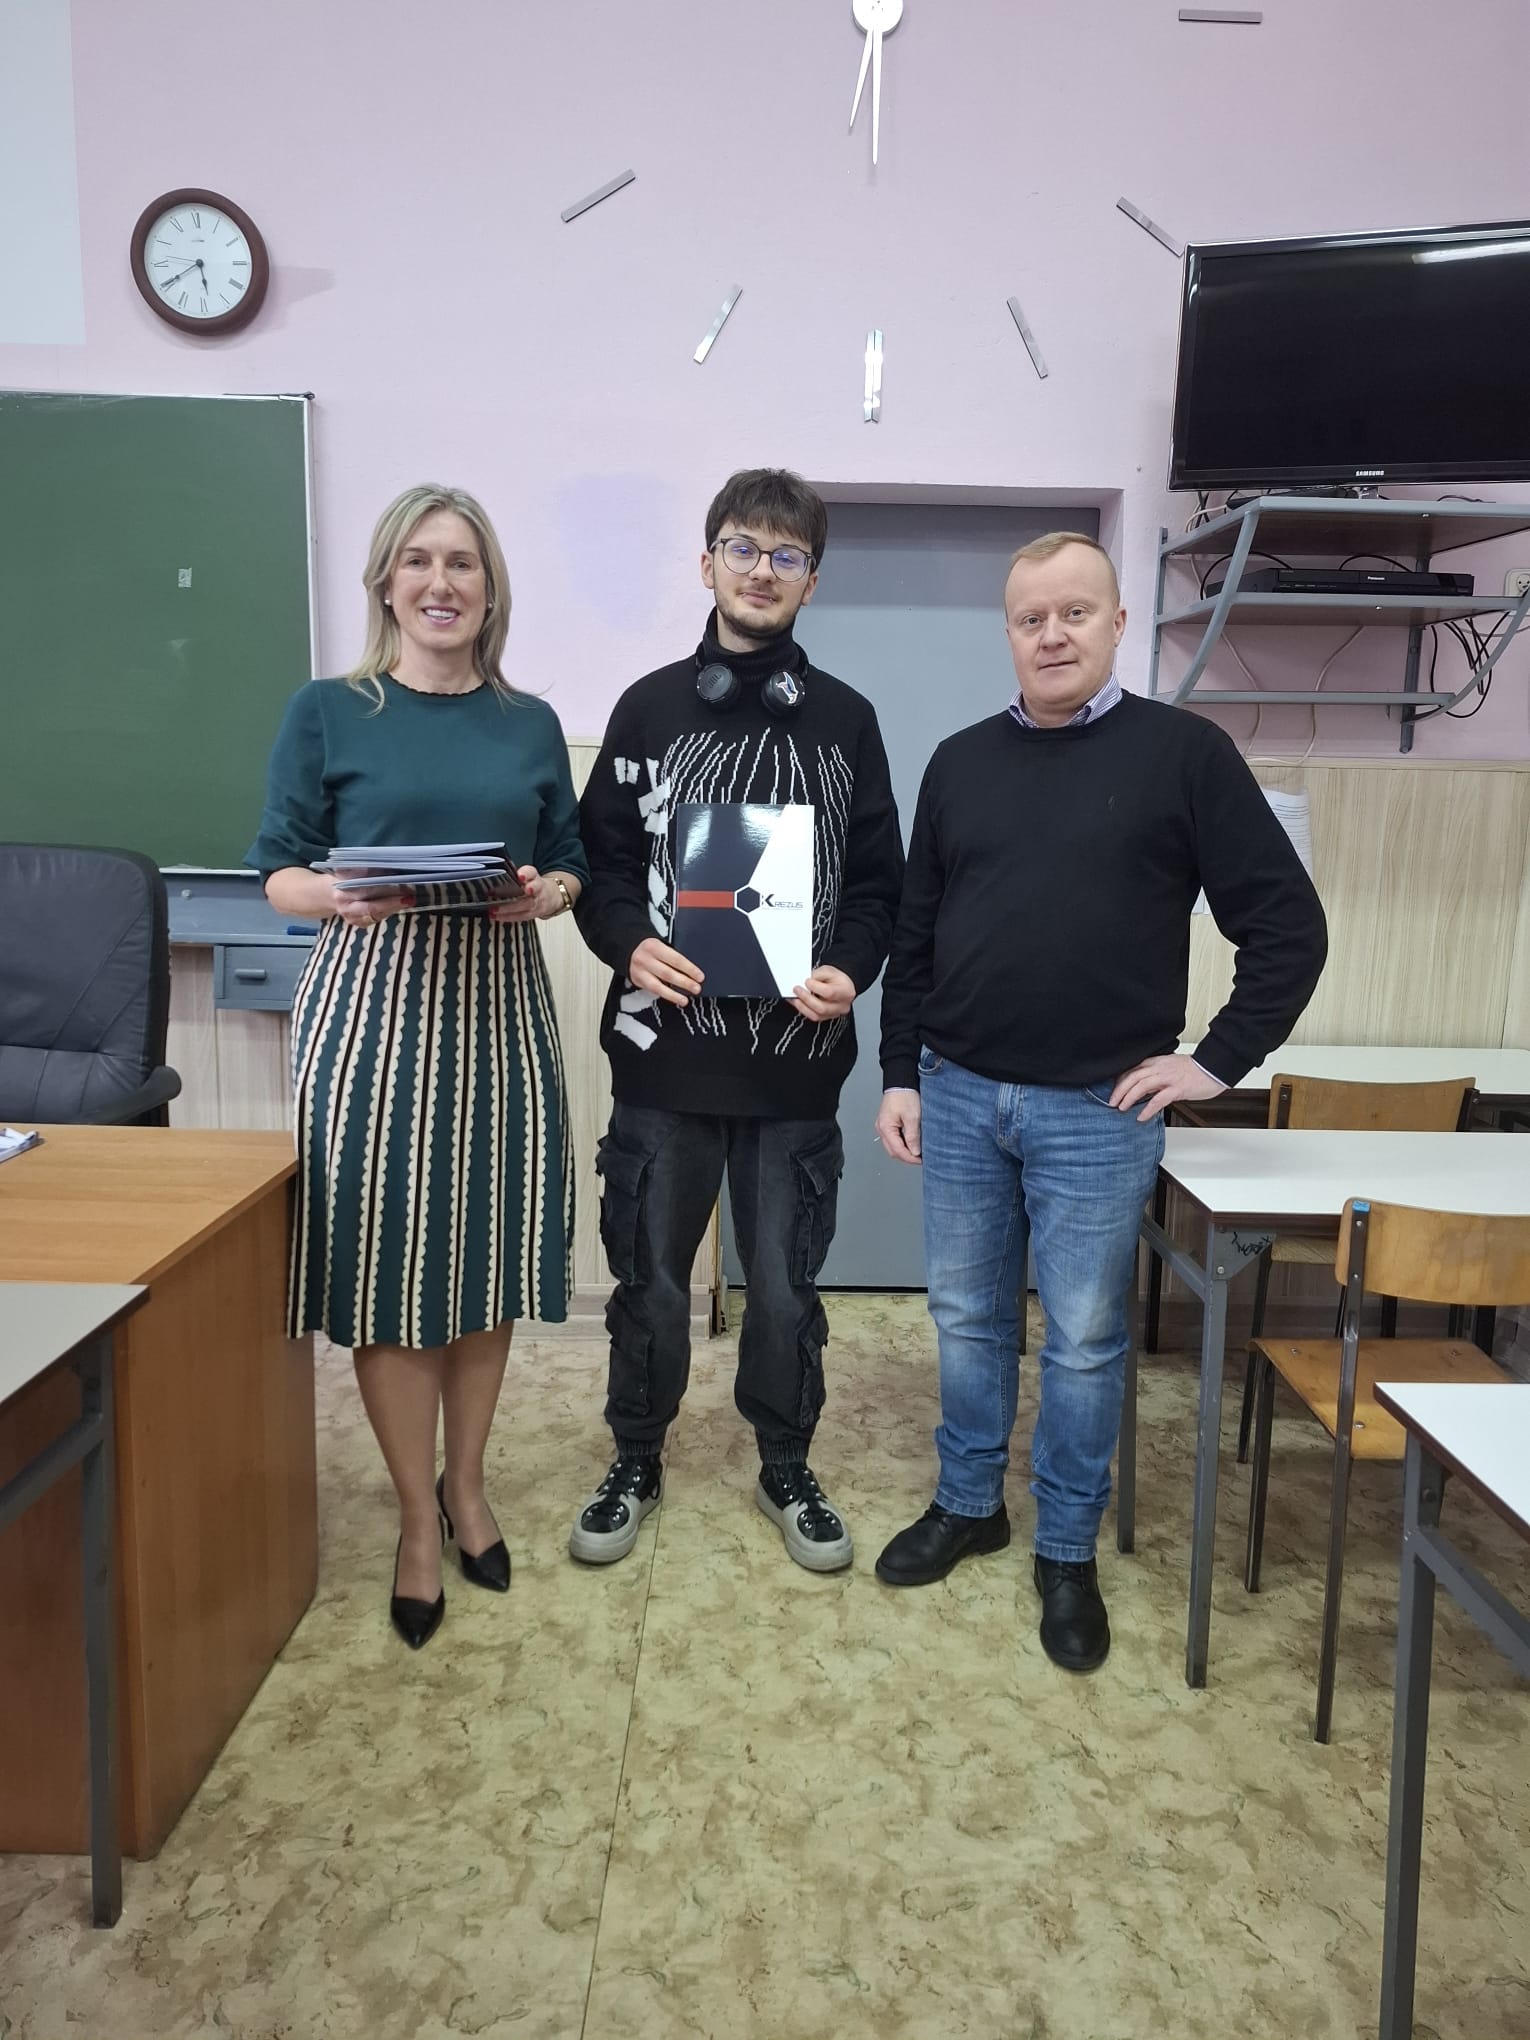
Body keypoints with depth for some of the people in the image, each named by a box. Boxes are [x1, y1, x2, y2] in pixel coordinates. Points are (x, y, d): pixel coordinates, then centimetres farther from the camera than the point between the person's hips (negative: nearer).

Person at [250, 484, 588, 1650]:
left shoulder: (531, 724, 10)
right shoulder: (327, 712, 1)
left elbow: (573, 866, 11)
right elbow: (279, 873, 0)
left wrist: (550, 893, -11)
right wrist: (339, 893, -21)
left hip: (500, 1008, 3)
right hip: (371, 1007, -2)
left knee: (490, 1253, 8)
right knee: (387, 1260, 1)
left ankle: (467, 1482, 30)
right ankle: (417, 1517, 20)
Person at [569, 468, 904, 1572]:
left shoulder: (845, 720, 6)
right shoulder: (650, 707, 6)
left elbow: (879, 885, 6)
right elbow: (599, 862, 5)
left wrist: (851, 971, -13)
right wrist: (629, 944, -15)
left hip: (796, 1059, 0)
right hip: (665, 1050, 0)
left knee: (786, 1282, 10)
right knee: (650, 1275, 11)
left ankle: (787, 1469, 32)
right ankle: (636, 1462, 33)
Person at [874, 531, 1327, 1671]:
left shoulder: (1183, 752, -3)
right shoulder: (962, 763, 8)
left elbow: (1288, 924, -3)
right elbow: (915, 935, 11)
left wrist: (1220, 1061, -6)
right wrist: (900, 1074, 7)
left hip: (1098, 1111, -3)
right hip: (958, 1098, 4)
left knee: (1085, 1339, 7)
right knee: (968, 1319, 15)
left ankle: (1069, 1552, 26)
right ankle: (967, 1506, 34)